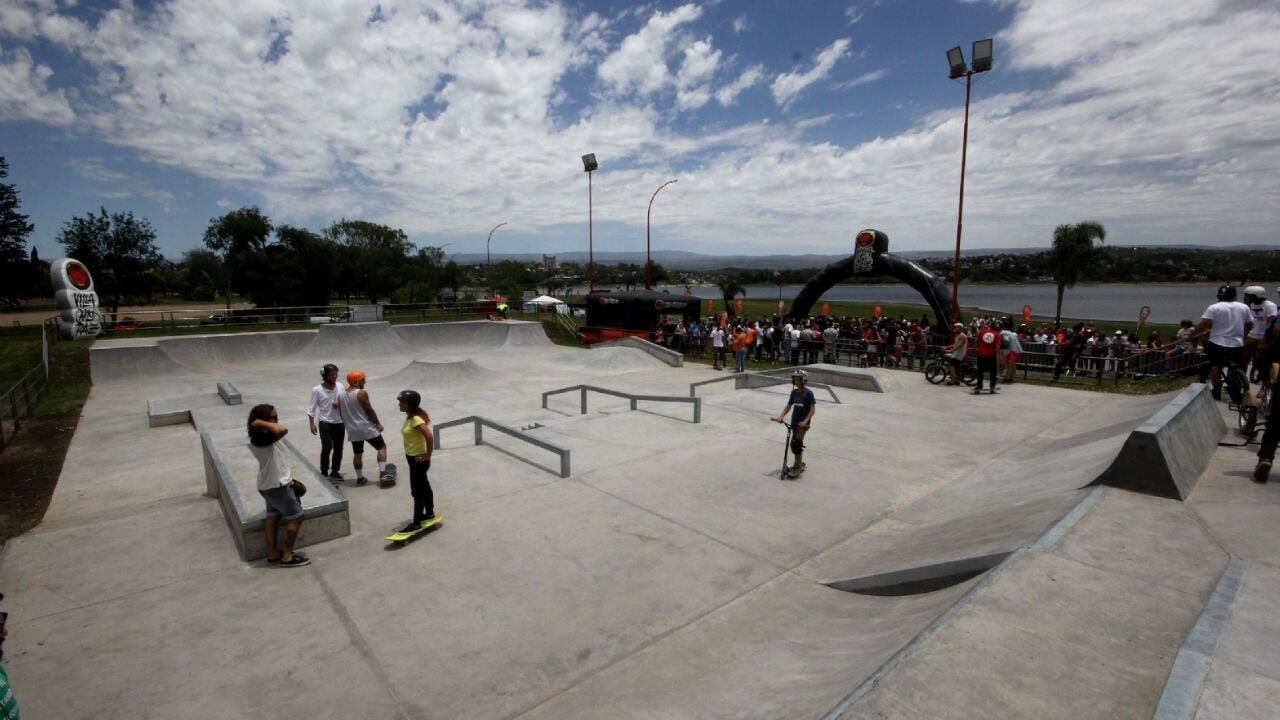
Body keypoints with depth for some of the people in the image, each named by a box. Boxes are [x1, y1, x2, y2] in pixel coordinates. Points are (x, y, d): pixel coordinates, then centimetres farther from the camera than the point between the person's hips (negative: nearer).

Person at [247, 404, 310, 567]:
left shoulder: (258, 438, 5)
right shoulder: (265, 438, -28)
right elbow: (282, 430, -50)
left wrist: (287, 477, 22)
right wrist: (261, 423, -31)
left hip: (268, 484, 9)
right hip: (277, 486, -9)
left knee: (273, 517, 19)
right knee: (296, 517, 1)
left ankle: (273, 553, 31)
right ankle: (288, 556, 7)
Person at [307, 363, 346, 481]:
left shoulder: (340, 386, -1)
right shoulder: (317, 390, -11)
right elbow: (312, 408, -6)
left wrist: (340, 404, -13)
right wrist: (312, 424, -8)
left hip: (339, 423, 4)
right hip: (325, 423, -4)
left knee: (338, 448, 9)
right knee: (327, 448, -10)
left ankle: (335, 472, 24)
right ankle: (324, 473, 7)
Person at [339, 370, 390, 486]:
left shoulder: (341, 395, 7)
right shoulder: (361, 393, -15)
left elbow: (341, 412, 14)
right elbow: (369, 410, -14)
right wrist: (378, 423, -3)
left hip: (352, 429, 7)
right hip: (366, 427, -6)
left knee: (357, 453, 17)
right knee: (381, 447, 6)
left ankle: (360, 478, 23)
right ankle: (382, 473, -3)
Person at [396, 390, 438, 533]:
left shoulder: (416, 419, -24)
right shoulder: (410, 417, 5)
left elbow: (429, 437, -33)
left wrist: (427, 456, -24)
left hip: (418, 459, -10)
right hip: (413, 458, 10)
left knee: (417, 490, 0)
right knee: (424, 486, 20)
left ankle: (416, 523, 9)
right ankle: (430, 514, 34)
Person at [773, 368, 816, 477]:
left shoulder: (808, 393, -11)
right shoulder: (794, 392, 5)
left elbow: (812, 409, -13)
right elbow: (788, 406, 9)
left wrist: (805, 421, -23)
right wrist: (780, 417, -3)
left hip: (803, 422, -6)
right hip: (794, 421, 6)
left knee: (795, 443, -12)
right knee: (797, 443, 13)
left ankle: (797, 466, 1)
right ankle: (800, 463, 29)